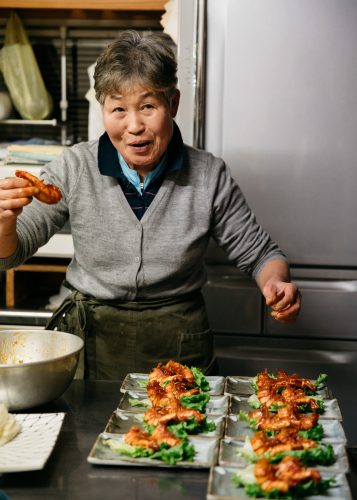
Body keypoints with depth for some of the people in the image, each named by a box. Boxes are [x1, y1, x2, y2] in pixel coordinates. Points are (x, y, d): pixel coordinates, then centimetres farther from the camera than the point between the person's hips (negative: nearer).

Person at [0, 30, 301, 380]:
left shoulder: (209, 176, -7)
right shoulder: (75, 168, -6)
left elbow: (259, 254, 5)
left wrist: (276, 284, -17)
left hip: (178, 346, 0)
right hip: (91, 342, 0)